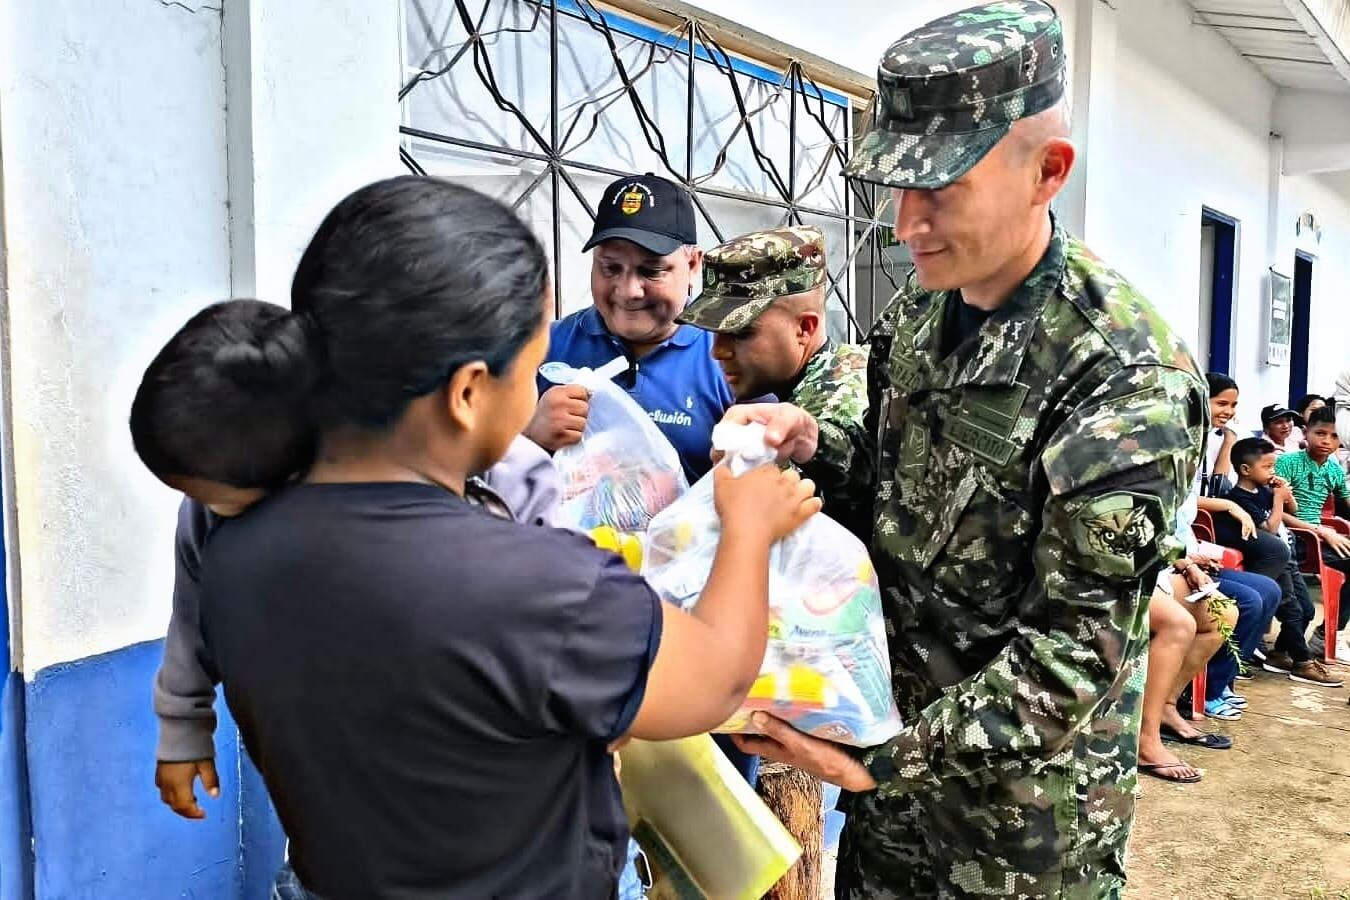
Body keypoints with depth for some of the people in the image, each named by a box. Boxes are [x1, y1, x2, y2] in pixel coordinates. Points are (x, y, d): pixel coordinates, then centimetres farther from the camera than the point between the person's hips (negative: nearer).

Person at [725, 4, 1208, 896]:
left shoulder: (1128, 376, -24)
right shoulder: (917, 313, -3)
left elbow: (1077, 641, -22)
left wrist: (893, 756, -25)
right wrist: (810, 445, -10)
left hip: (1028, 784, -6)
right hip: (897, 734, 6)